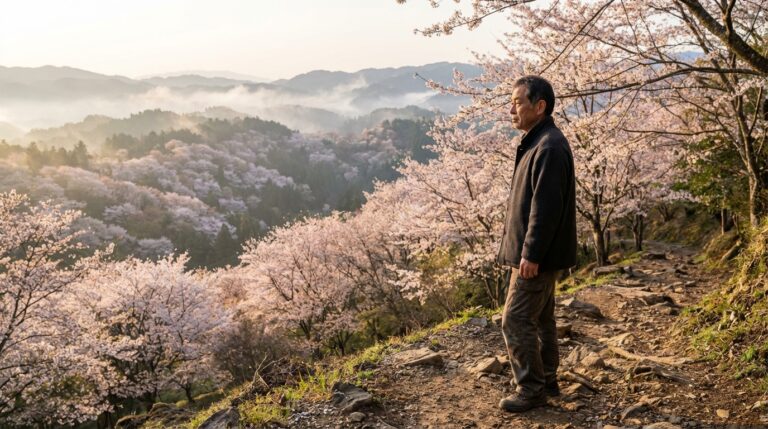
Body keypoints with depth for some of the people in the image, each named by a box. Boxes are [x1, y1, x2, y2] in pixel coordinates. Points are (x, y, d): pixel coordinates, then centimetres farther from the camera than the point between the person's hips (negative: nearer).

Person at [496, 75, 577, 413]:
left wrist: (531, 254, -23)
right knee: (540, 318, 17)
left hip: (538, 256, -10)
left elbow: (546, 207, -24)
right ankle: (546, 380, 29)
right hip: (534, 253, 10)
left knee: (516, 321, -4)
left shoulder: (550, 147, -20)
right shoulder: (536, 142, 13)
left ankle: (531, 389, 7)